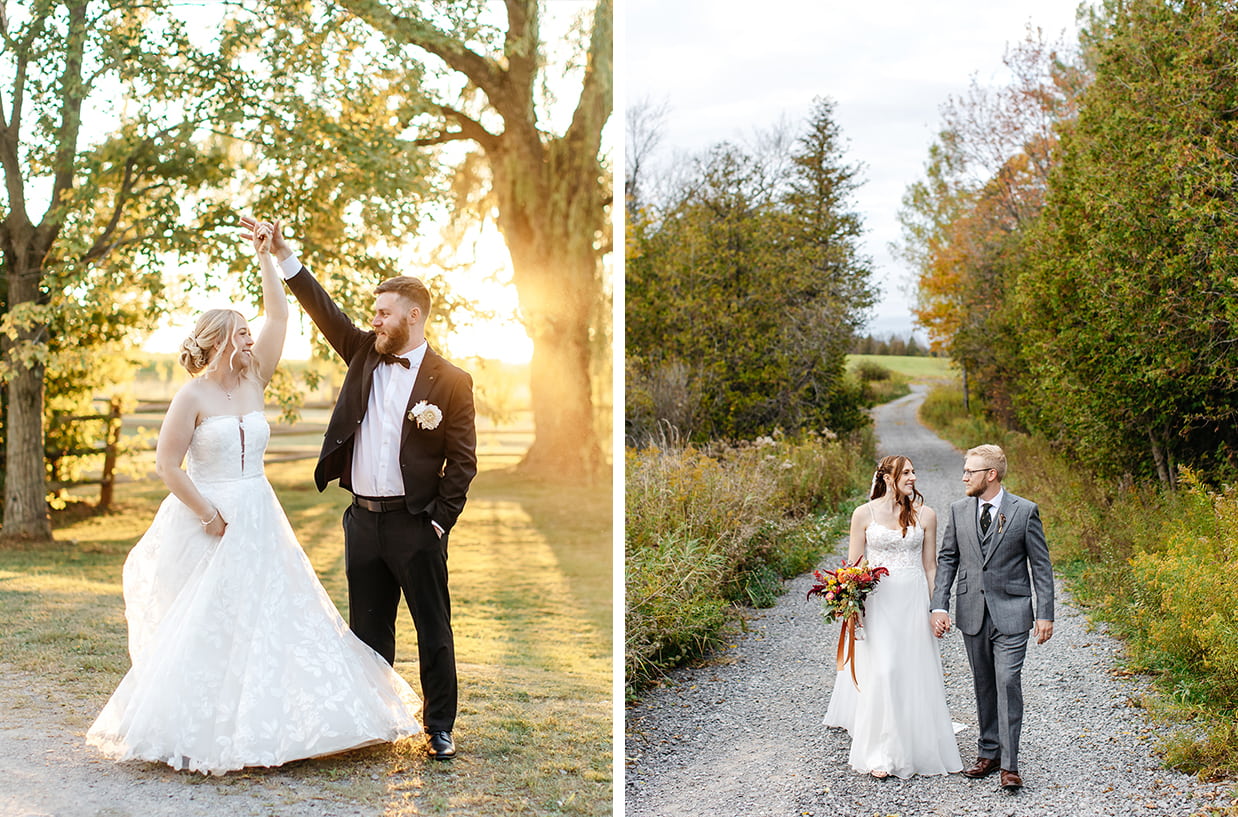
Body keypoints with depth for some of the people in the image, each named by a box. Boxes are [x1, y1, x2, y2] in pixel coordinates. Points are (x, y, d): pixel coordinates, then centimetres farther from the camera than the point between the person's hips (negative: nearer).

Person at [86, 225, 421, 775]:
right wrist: (208, 515, -13)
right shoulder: (193, 396, -9)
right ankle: (197, 732, 10)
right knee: (205, 627, -1)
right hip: (209, 521, -6)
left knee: (271, 620, 6)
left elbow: (279, 316, 5)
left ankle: (267, 724, 16)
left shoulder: (253, 380, 6)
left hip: (258, 519, 6)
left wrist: (265, 258, 4)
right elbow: (167, 464, -11)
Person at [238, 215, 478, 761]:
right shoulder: (365, 354, 9)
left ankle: (440, 727, 15)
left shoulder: (449, 381, -5)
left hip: (414, 522, -5)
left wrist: (439, 522, -10)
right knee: (367, 628, 14)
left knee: (433, 629, 3)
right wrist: (281, 252, -4)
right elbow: (322, 307, 4)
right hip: (362, 517, 5)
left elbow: (463, 460, -5)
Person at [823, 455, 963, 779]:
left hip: (913, 601, 2)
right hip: (877, 601, -2)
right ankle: (882, 754, -1)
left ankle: (916, 746, 21)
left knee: (916, 674, 5)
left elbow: (930, 566, 8)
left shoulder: (925, 515, 4)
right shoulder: (865, 514, 0)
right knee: (882, 673, -9)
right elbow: (853, 564, 3)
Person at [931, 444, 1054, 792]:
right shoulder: (959, 511, 6)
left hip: (1010, 613, -4)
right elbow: (947, 560, 9)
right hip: (972, 613, 4)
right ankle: (989, 753, 22)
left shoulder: (1025, 511, -4)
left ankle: (1009, 764, -7)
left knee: (1008, 682, -11)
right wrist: (939, 606, -1)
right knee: (984, 685, 11)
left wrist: (1045, 614, -6)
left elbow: (1041, 565, -1)